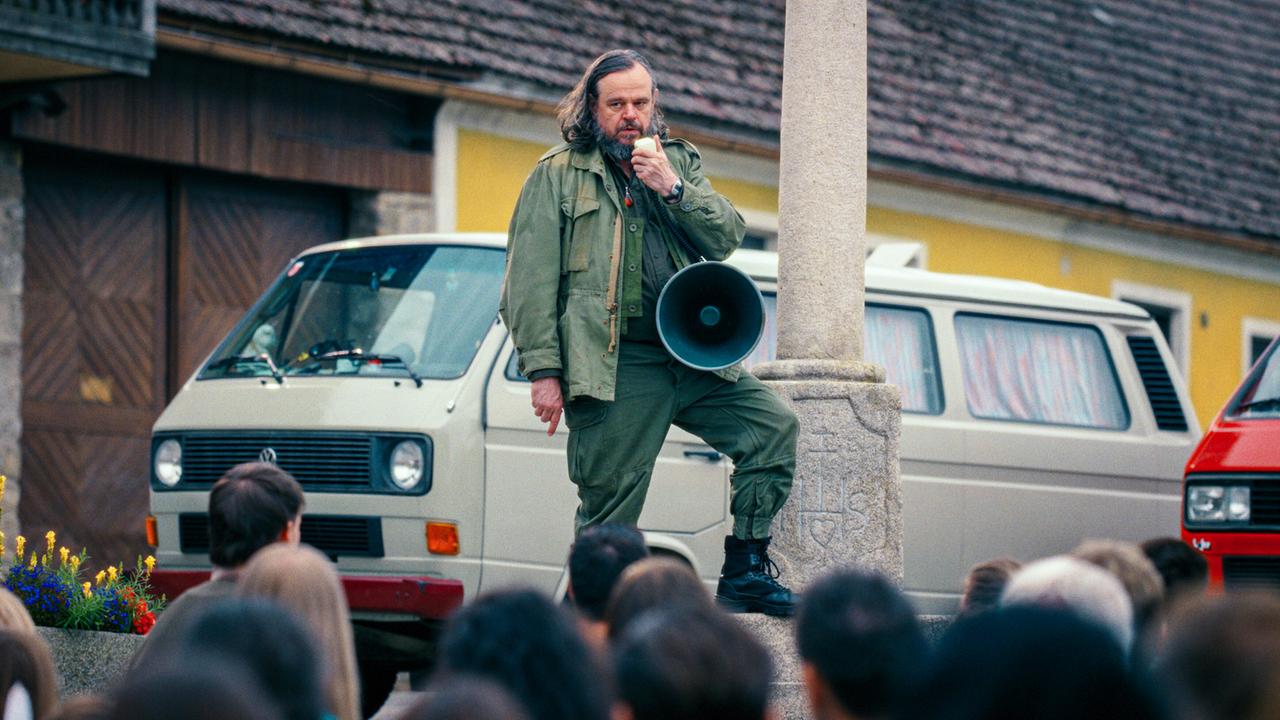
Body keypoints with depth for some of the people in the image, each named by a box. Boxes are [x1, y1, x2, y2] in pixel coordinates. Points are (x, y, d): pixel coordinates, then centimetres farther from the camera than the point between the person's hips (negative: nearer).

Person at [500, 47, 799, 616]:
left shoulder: (679, 162, 18)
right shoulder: (557, 175, 6)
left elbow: (727, 239, 6)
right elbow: (530, 283, 0)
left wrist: (673, 188, -8)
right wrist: (543, 370, -9)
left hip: (691, 358, 4)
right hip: (615, 370, -4)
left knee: (774, 427, -7)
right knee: (607, 513, -3)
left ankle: (744, 573, 1)